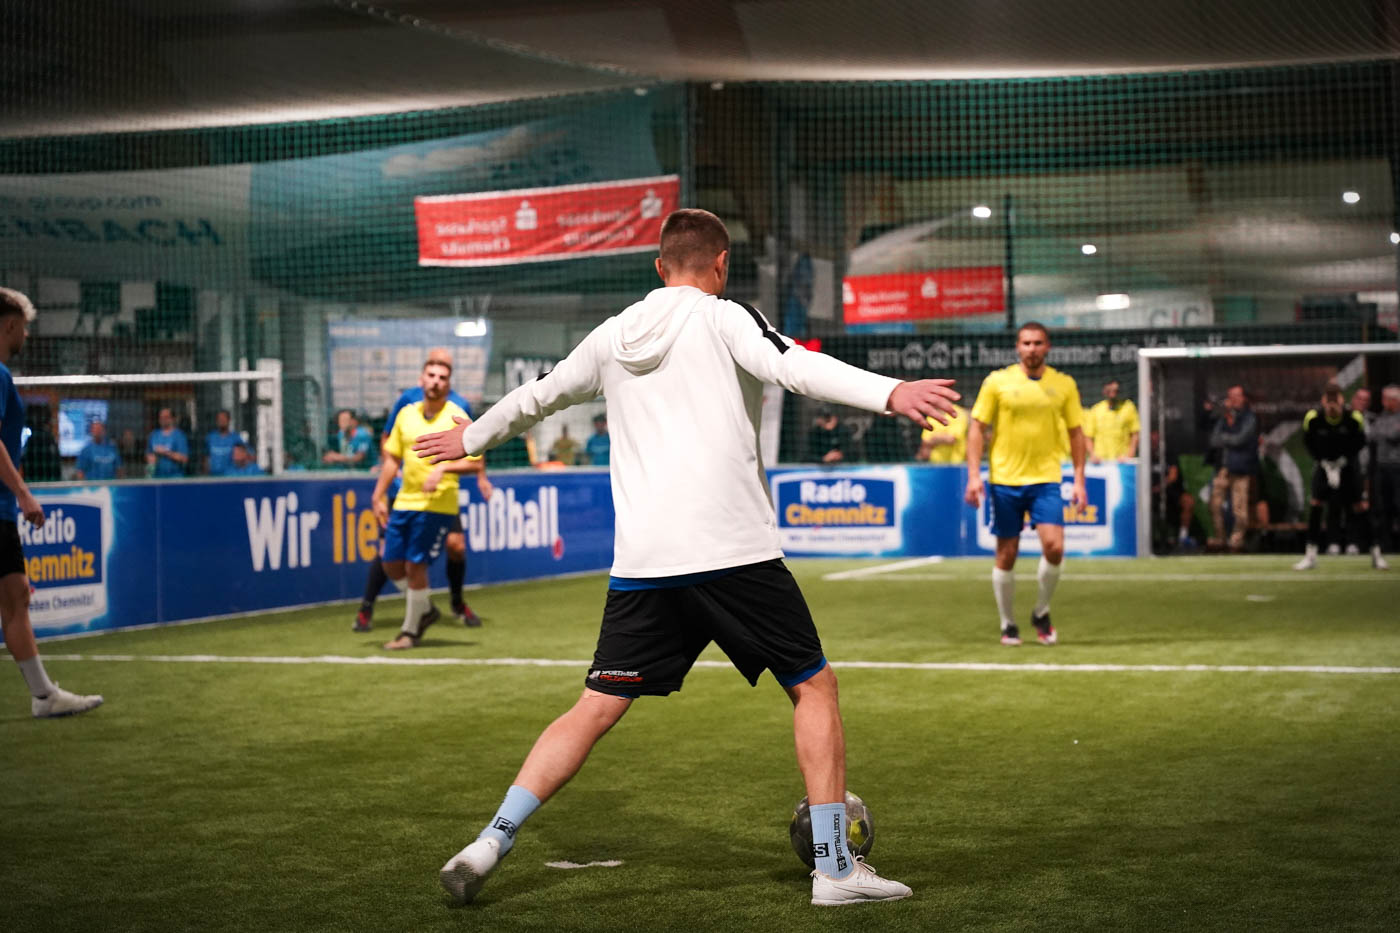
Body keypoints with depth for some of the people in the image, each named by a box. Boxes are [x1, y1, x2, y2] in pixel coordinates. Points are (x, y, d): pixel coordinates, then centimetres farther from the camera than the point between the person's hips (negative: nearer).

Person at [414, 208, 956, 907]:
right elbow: (793, 366, -18)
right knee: (813, 687, 9)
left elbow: (539, 395, 31)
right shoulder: (722, 318, 1)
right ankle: (835, 867, 7)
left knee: (595, 710, 10)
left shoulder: (612, 337, 16)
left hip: (641, 562, 5)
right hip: (734, 551, -4)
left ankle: (490, 843, 1)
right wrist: (887, 393, -29)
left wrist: (471, 437, 48)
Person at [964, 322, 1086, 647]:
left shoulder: (1064, 385, 4)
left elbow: (1076, 433, 10)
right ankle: (1008, 624, 19)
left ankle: (1041, 613, 10)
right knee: (1006, 555, 3)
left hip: (1046, 479, 1)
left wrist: (1079, 479, 3)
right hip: (1005, 479, -1)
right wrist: (974, 475, -7)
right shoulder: (997, 382, -1)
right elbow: (977, 428, 1)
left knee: (1054, 547, -13)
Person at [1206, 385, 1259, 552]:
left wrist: (1223, 438, 3)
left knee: (1239, 507, -6)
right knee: (1215, 504, 2)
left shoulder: (1250, 418, 1)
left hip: (1240, 469, -5)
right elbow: (1214, 441, 6)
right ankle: (1217, 539, 13)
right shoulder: (1223, 418, 15)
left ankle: (1237, 540, 3)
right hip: (1223, 467, 5)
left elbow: (1239, 439, -10)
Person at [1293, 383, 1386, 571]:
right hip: (1324, 463, 1)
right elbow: (1309, 443, -3)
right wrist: (1324, 463, -13)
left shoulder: (1354, 418, -20)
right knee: (1315, 504, -11)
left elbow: (1360, 443, -5)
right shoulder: (1312, 418, -18)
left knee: (1358, 507, -5)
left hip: (1347, 463, -1)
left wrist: (1342, 462, -15)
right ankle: (1311, 555, -4)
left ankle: (1375, 553, 6)